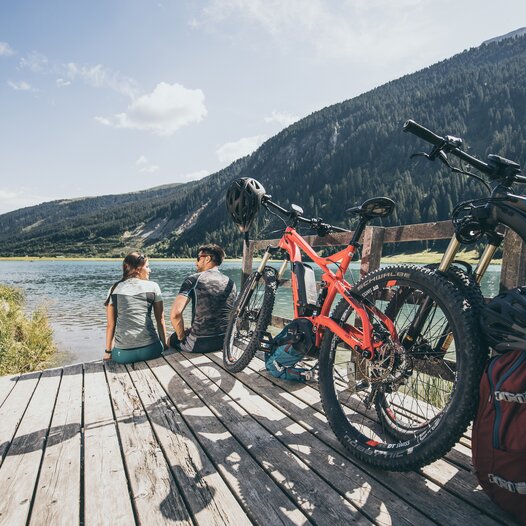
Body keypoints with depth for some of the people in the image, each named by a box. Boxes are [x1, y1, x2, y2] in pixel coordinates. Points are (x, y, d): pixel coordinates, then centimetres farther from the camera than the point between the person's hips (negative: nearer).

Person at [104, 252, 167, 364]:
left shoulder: (115, 289, 6)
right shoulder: (153, 287, 2)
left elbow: (110, 324, 7)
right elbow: (160, 320, 5)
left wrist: (108, 351, 16)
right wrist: (164, 346, 14)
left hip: (122, 353, 1)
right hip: (150, 349, -1)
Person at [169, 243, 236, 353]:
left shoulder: (193, 279, -12)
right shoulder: (230, 283, 3)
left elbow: (175, 314, -23)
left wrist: (182, 336, -6)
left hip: (198, 344, -5)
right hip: (225, 341, 5)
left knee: (173, 339, 28)